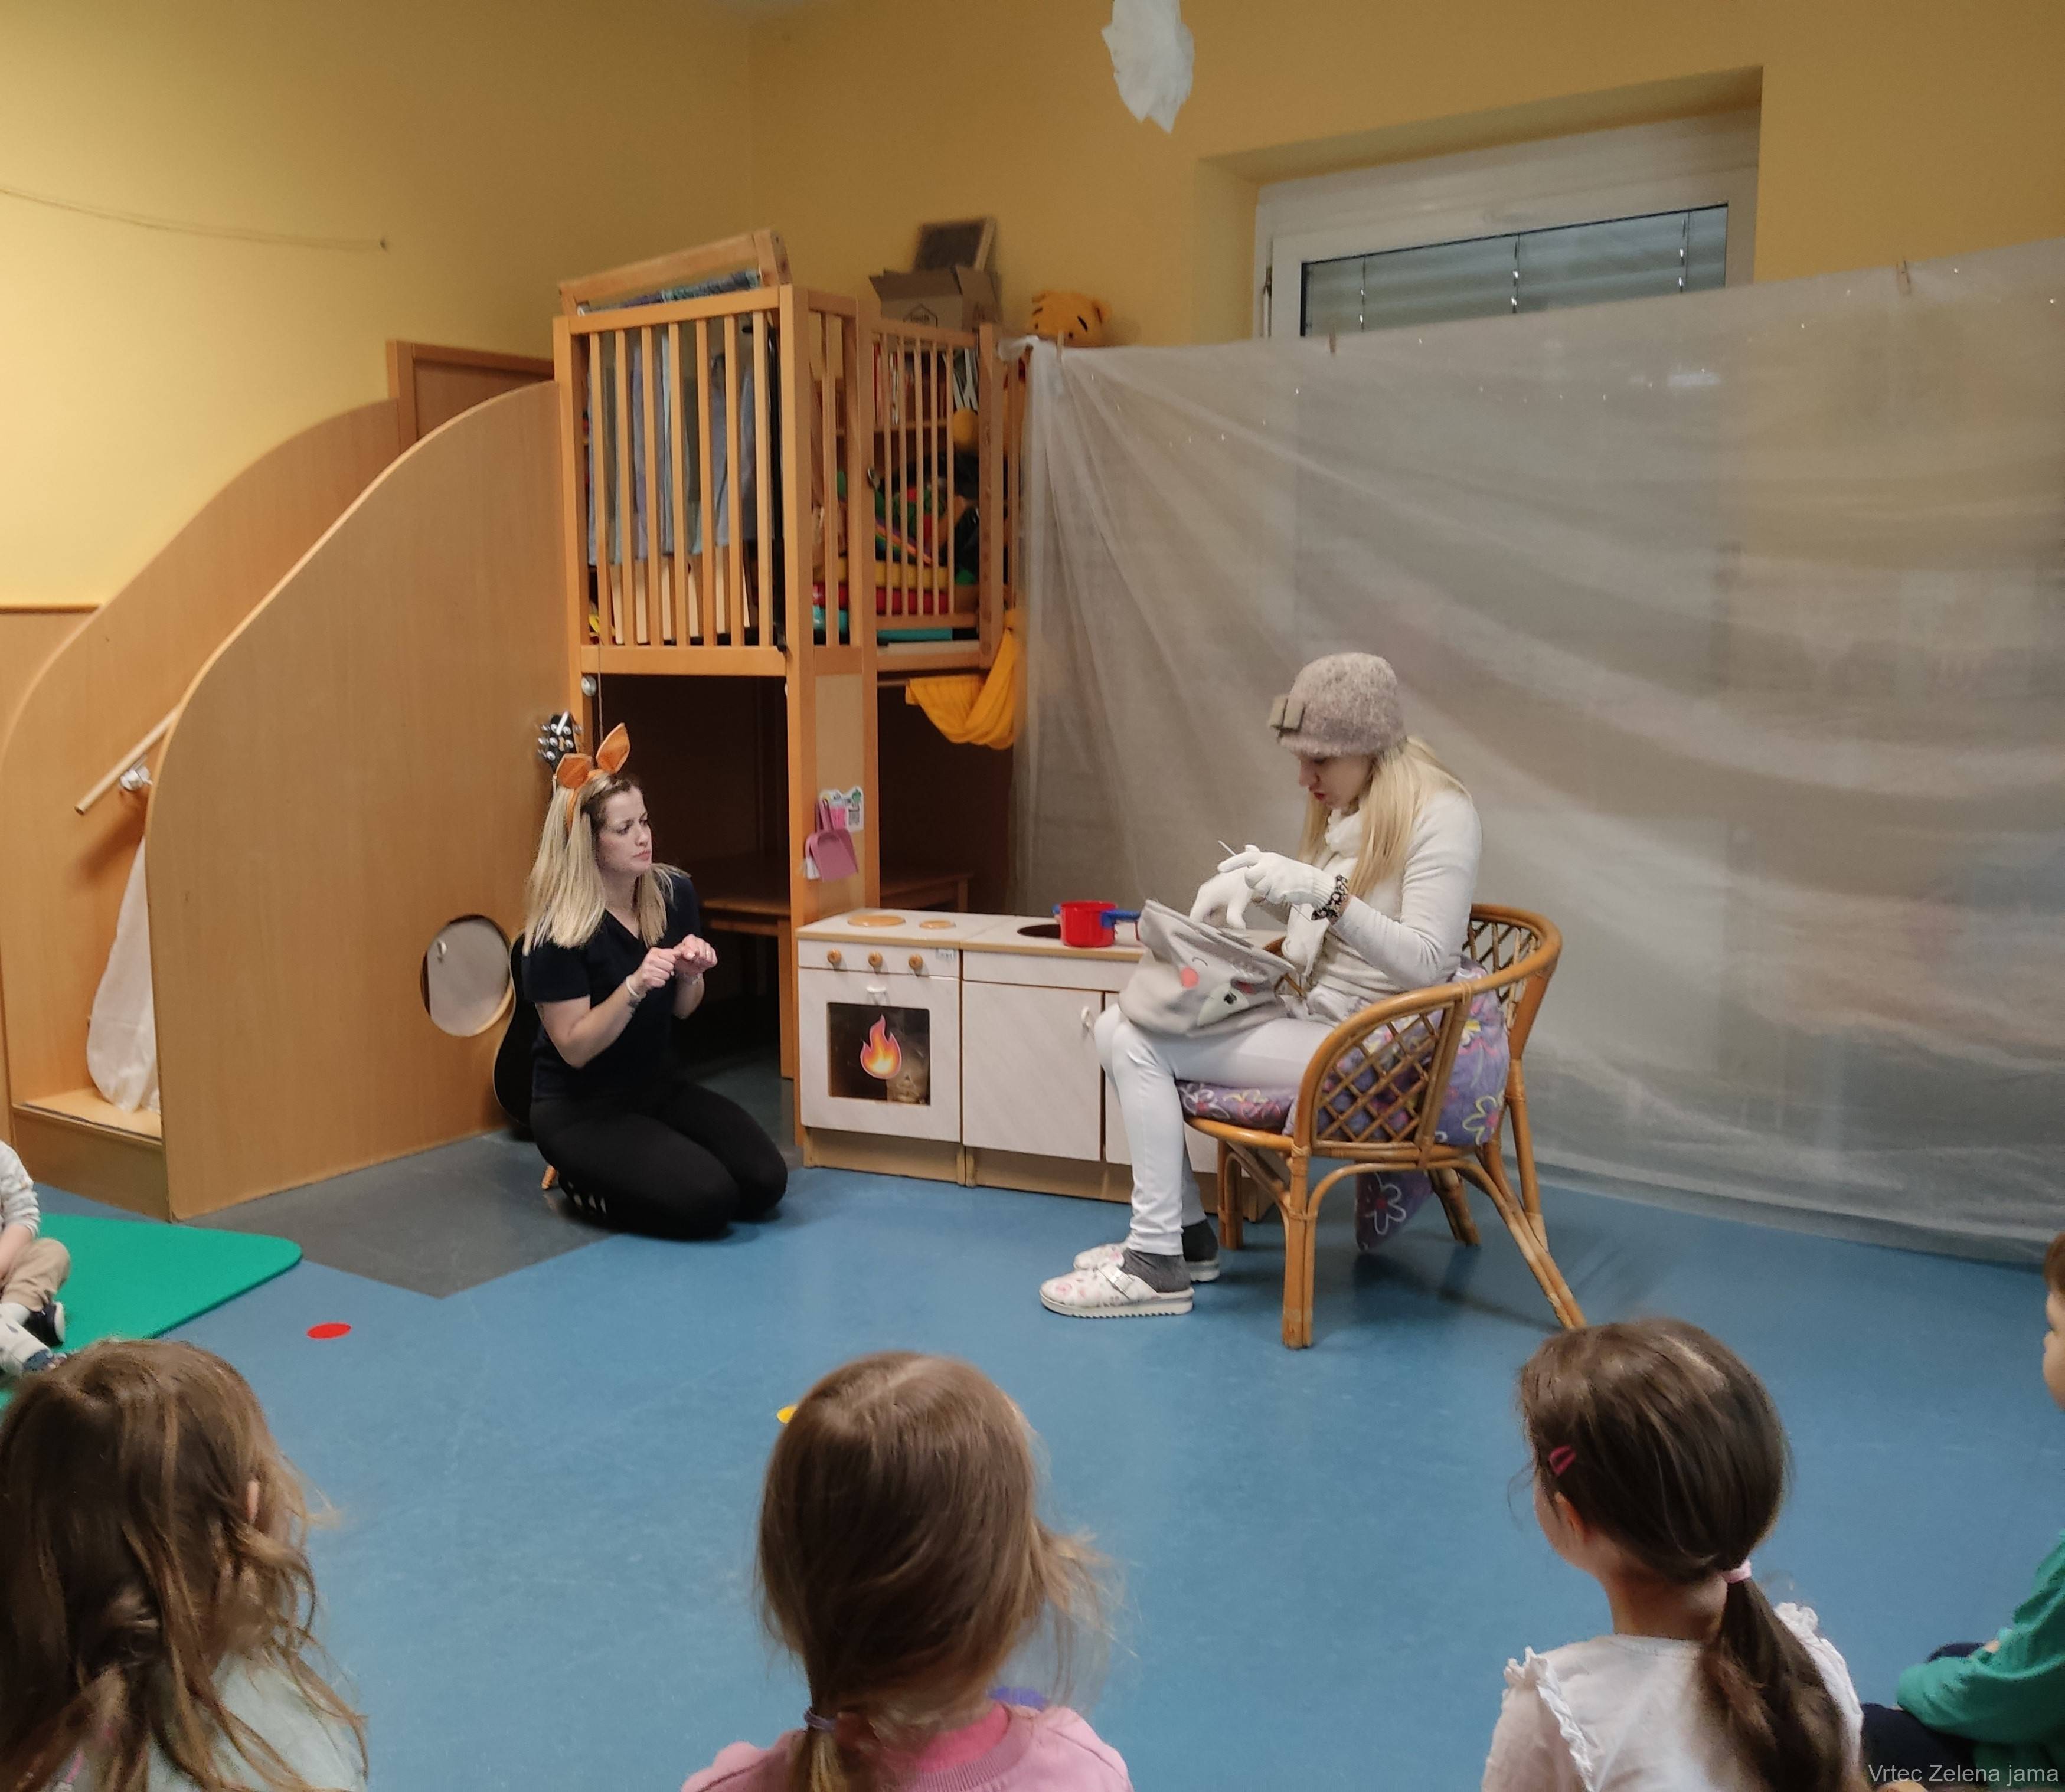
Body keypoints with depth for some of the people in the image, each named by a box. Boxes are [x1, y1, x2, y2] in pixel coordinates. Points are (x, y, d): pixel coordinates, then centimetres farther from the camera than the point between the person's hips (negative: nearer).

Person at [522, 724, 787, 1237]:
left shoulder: (674, 893, -5)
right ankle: (582, 1183, 6)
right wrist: (635, 987, -33)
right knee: (707, 1201, -22)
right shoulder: (558, 931, -21)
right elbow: (575, 1048, -19)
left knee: (765, 1182, -11)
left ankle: (620, 1172, 13)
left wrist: (690, 975, -16)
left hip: (659, 1083, 6)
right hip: (581, 1107, -6)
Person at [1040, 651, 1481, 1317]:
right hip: (1306, 1013, 9)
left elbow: (1426, 964, -23)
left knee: (1141, 1044, -19)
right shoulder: (1344, 808, 11)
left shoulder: (1438, 814, -15)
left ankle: (1159, 1265, -9)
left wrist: (1324, 894, -31)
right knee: (1115, 1027, 0)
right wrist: (1248, 882, 7)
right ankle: (1187, 1232, 7)